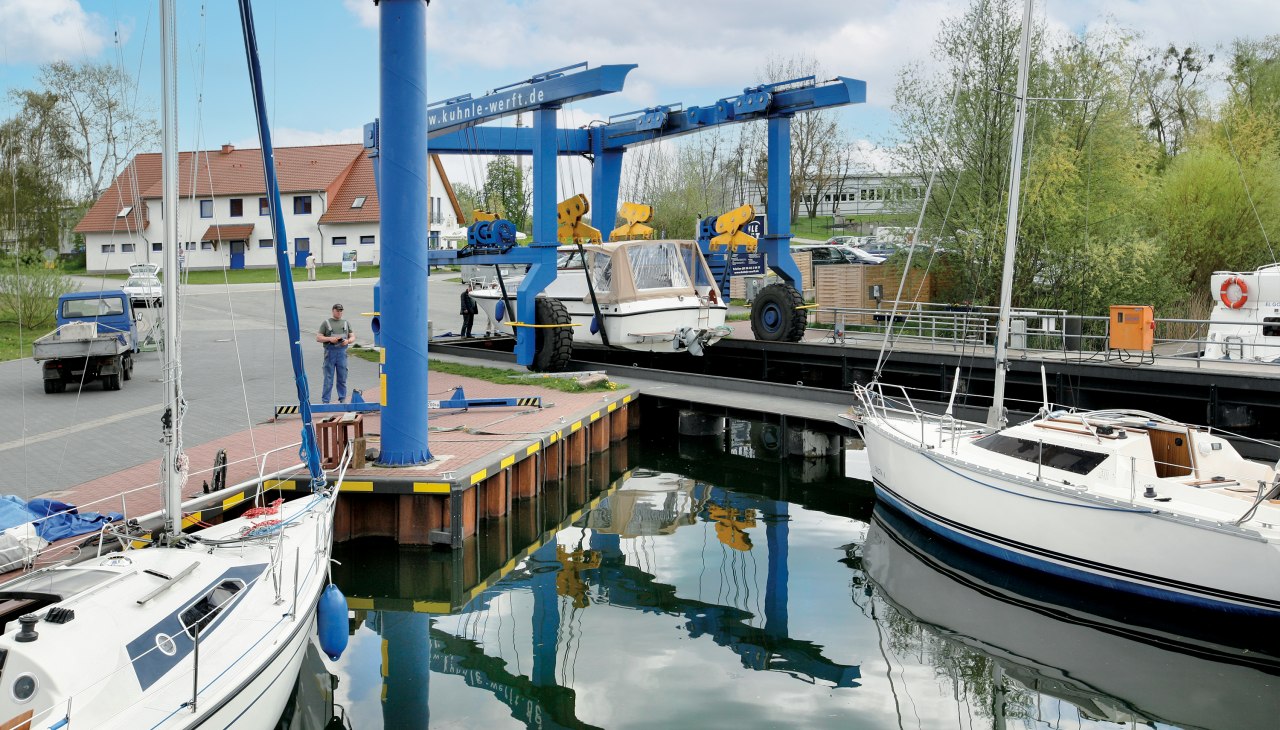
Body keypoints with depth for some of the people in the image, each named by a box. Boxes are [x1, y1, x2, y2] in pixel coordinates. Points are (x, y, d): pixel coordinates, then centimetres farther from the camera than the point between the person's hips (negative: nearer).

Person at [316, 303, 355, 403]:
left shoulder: (346, 323, 15)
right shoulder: (326, 323, 7)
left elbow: (353, 337, 14)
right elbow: (318, 338, 3)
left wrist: (347, 341, -8)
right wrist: (329, 339, -13)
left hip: (342, 351, 2)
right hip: (330, 351, -2)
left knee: (342, 377, 5)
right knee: (328, 377, -3)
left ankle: (343, 399, 13)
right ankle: (325, 400, 1)